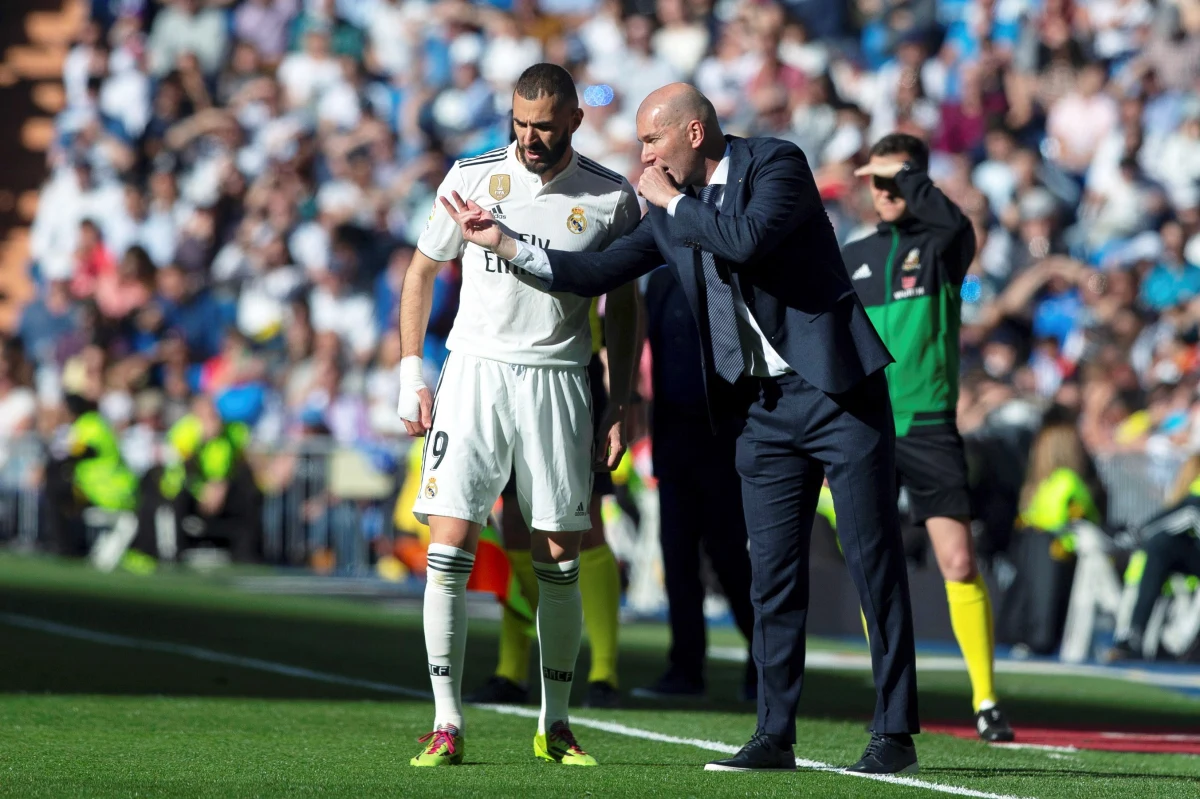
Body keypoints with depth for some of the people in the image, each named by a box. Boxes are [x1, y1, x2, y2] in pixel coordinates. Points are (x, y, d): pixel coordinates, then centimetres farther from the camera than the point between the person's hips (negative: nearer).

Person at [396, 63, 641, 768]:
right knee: (450, 545, -10)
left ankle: (556, 724, 16)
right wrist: (411, 376, 5)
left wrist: (621, 407, 6)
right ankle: (447, 724, -8)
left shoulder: (611, 199, 1)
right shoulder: (473, 177, 1)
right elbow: (422, 272, 11)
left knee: (560, 562, 4)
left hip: (559, 380, 0)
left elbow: (623, 310, 11)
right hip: (475, 371, 0)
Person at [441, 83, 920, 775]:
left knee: (875, 562, -4)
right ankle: (775, 736, 9)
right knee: (774, 575, 5)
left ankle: (895, 734, -2)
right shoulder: (671, 213, 11)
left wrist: (674, 202, -12)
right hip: (764, 407, 6)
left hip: (837, 389, -6)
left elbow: (748, 239, -25)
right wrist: (504, 243, 8)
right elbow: (599, 272, 13)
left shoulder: (777, 165, -8)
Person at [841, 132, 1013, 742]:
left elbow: (954, 223, -26)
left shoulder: (942, 246, 1)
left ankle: (985, 700, -6)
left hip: (929, 426, -3)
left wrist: (907, 175, -17)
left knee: (958, 562, -10)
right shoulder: (853, 258, 12)